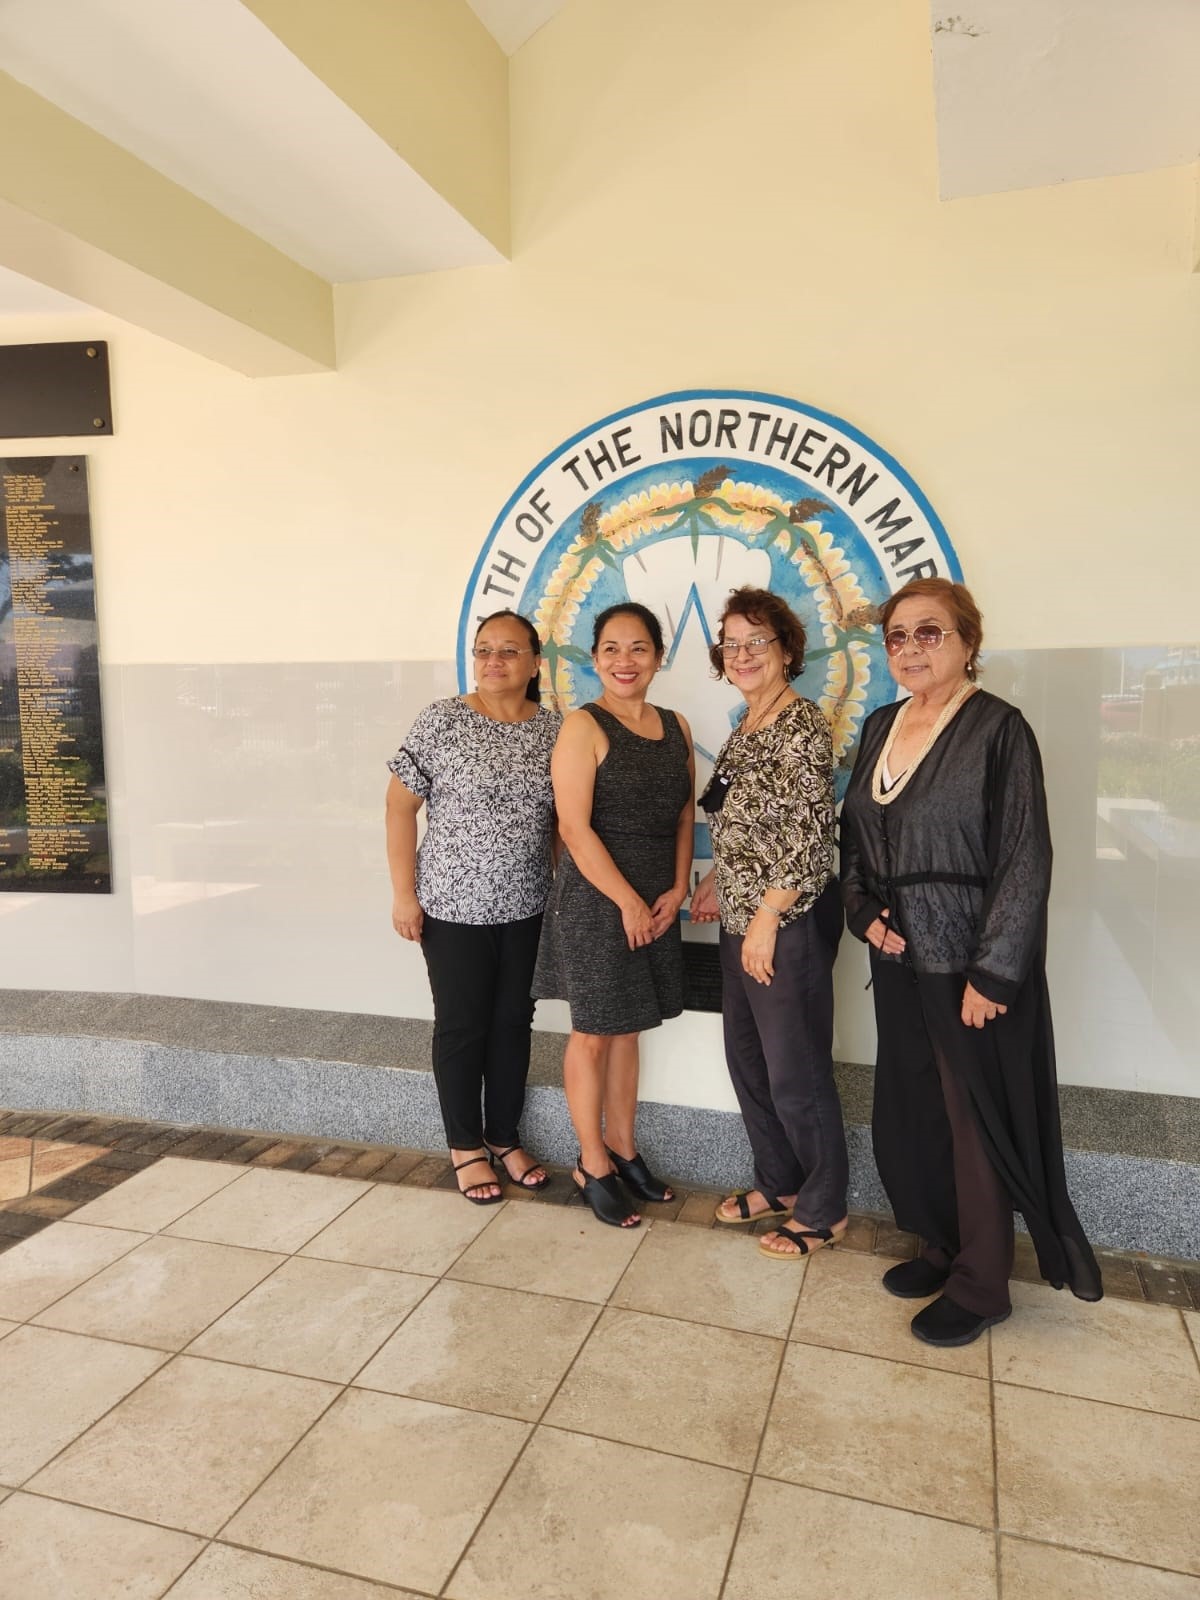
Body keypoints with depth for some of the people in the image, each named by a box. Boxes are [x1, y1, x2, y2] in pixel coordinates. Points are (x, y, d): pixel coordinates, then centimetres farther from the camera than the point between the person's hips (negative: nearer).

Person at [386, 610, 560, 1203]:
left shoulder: (553, 729, 2)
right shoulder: (441, 721, -9)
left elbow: (563, 816, 9)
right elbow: (400, 804, -7)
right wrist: (404, 892, -10)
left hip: (526, 907, 4)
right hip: (454, 906, -3)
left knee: (513, 1022, 14)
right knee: (462, 1026, 9)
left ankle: (504, 1137, 33)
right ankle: (466, 1147, 27)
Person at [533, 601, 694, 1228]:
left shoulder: (675, 727, 7)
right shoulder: (583, 727, -11)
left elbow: (684, 817, 9)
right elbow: (575, 828, -17)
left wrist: (676, 890, -3)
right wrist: (628, 902, -15)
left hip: (657, 901, 6)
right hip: (596, 899, -6)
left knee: (628, 1028, 17)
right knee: (593, 1034, 6)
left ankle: (622, 1146, 33)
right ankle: (593, 1166, 23)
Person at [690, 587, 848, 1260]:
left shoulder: (802, 723, -14)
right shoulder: (746, 727, 13)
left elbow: (811, 835, -19)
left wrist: (767, 917, -19)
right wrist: (717, 880, 13)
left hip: (790, 920, -9)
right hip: (743, 916, 9)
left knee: (795, 1070, 2)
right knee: (747, 1059, 17)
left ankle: (824, 1209, 22)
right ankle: (779, 1182, 36)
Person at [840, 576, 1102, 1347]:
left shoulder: (999, 728, -12)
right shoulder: (881, 726, 8)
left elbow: (1026, 860, -15)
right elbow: (853, 834, 14)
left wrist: (992, 972, -17)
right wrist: (865, 912, -1)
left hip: (970, 961, -6)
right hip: (899, 958, 7)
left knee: (977, 1120, 6)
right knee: (910, 1113, 16)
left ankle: (980, 1285, 24)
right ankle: (943, 1246, 36)